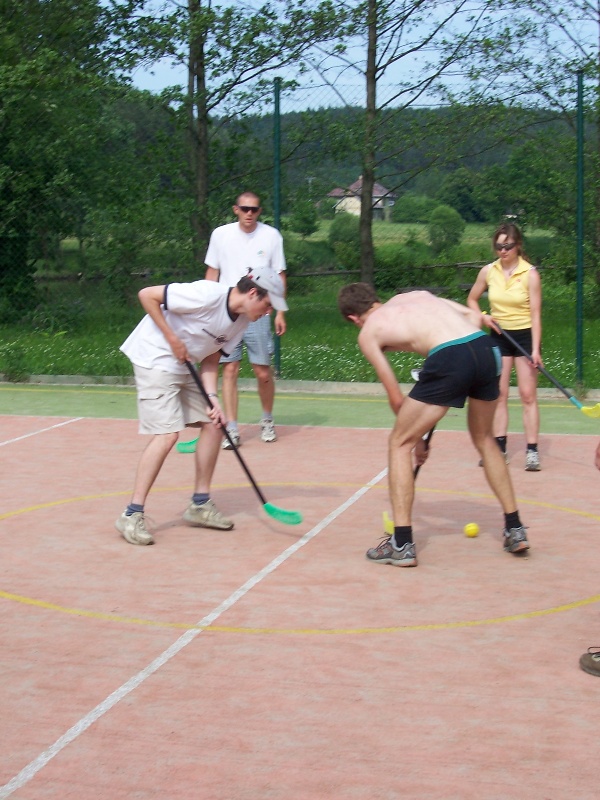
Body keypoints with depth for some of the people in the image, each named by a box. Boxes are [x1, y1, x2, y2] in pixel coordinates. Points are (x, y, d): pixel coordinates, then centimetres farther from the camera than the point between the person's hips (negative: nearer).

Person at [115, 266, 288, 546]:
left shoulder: (242, 321, 2)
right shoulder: (208, 295, -25)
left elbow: (211, 357, 6)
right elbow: (146, 295, -22)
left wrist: (212, 397, -8)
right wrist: (172, 339, -21)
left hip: (184, 366, 10)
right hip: (155, 358, -9)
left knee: (213, 423, 7)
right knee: (167, 434, -17)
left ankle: (200, 505, 19)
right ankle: (131, 515, -11)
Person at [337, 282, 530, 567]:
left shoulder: (368, 333, 17)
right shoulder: (416, 295, 30)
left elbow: (396, 399, 17)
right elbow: (474, 315, 23)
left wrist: (418, 440, 29)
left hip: (448, 360, -6)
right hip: (485, 347, 6)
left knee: (399, 443, 11)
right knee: (484, 439, 28)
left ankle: (402, 544, 8)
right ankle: (515, 531, 31)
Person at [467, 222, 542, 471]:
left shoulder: (530, 274, -12)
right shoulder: (488, 271, -2)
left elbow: (535, 314, -13)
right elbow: (472, 299, 14)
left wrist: (535, 349, -20)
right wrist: (483, 317, -6)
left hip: (525, 335, -4)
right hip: (498, 337, 4)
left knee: (528, 395, -5)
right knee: (498, 395, 4)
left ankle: (532, 451, -4)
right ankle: (499, 448, 9)